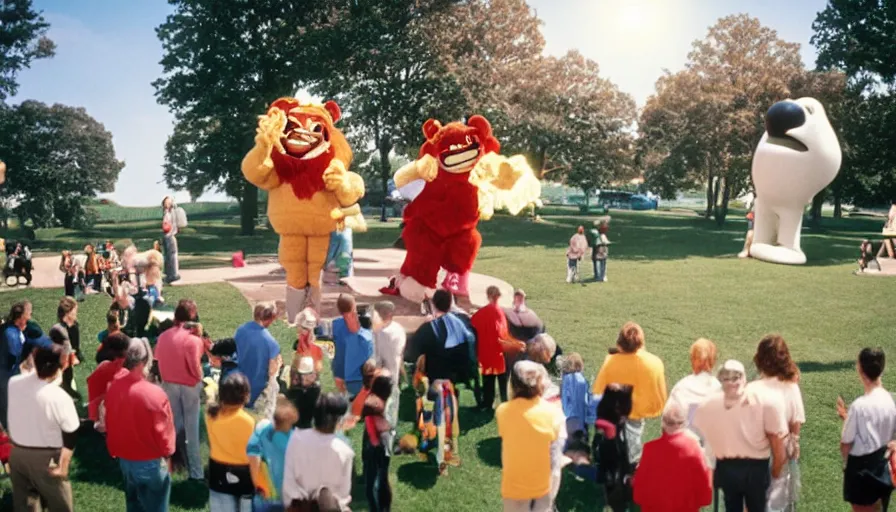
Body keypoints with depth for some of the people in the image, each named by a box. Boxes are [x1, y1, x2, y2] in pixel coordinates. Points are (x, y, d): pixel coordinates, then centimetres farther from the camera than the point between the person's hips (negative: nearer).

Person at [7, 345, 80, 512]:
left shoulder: (14, 382, -13)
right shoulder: (60, 398, -26)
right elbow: (71, 435, -18)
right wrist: (63, 465, -7)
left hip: (16, 453, 6)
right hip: (45, 458, -5)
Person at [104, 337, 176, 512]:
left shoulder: (113, 387, -7)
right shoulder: (154, 394, -28)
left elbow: (110, 424, 6)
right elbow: (163, 431, -17)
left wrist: (115, 451, 20)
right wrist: (167, 453, 2)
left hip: (124, 460, 7)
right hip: (150, 463, -6)